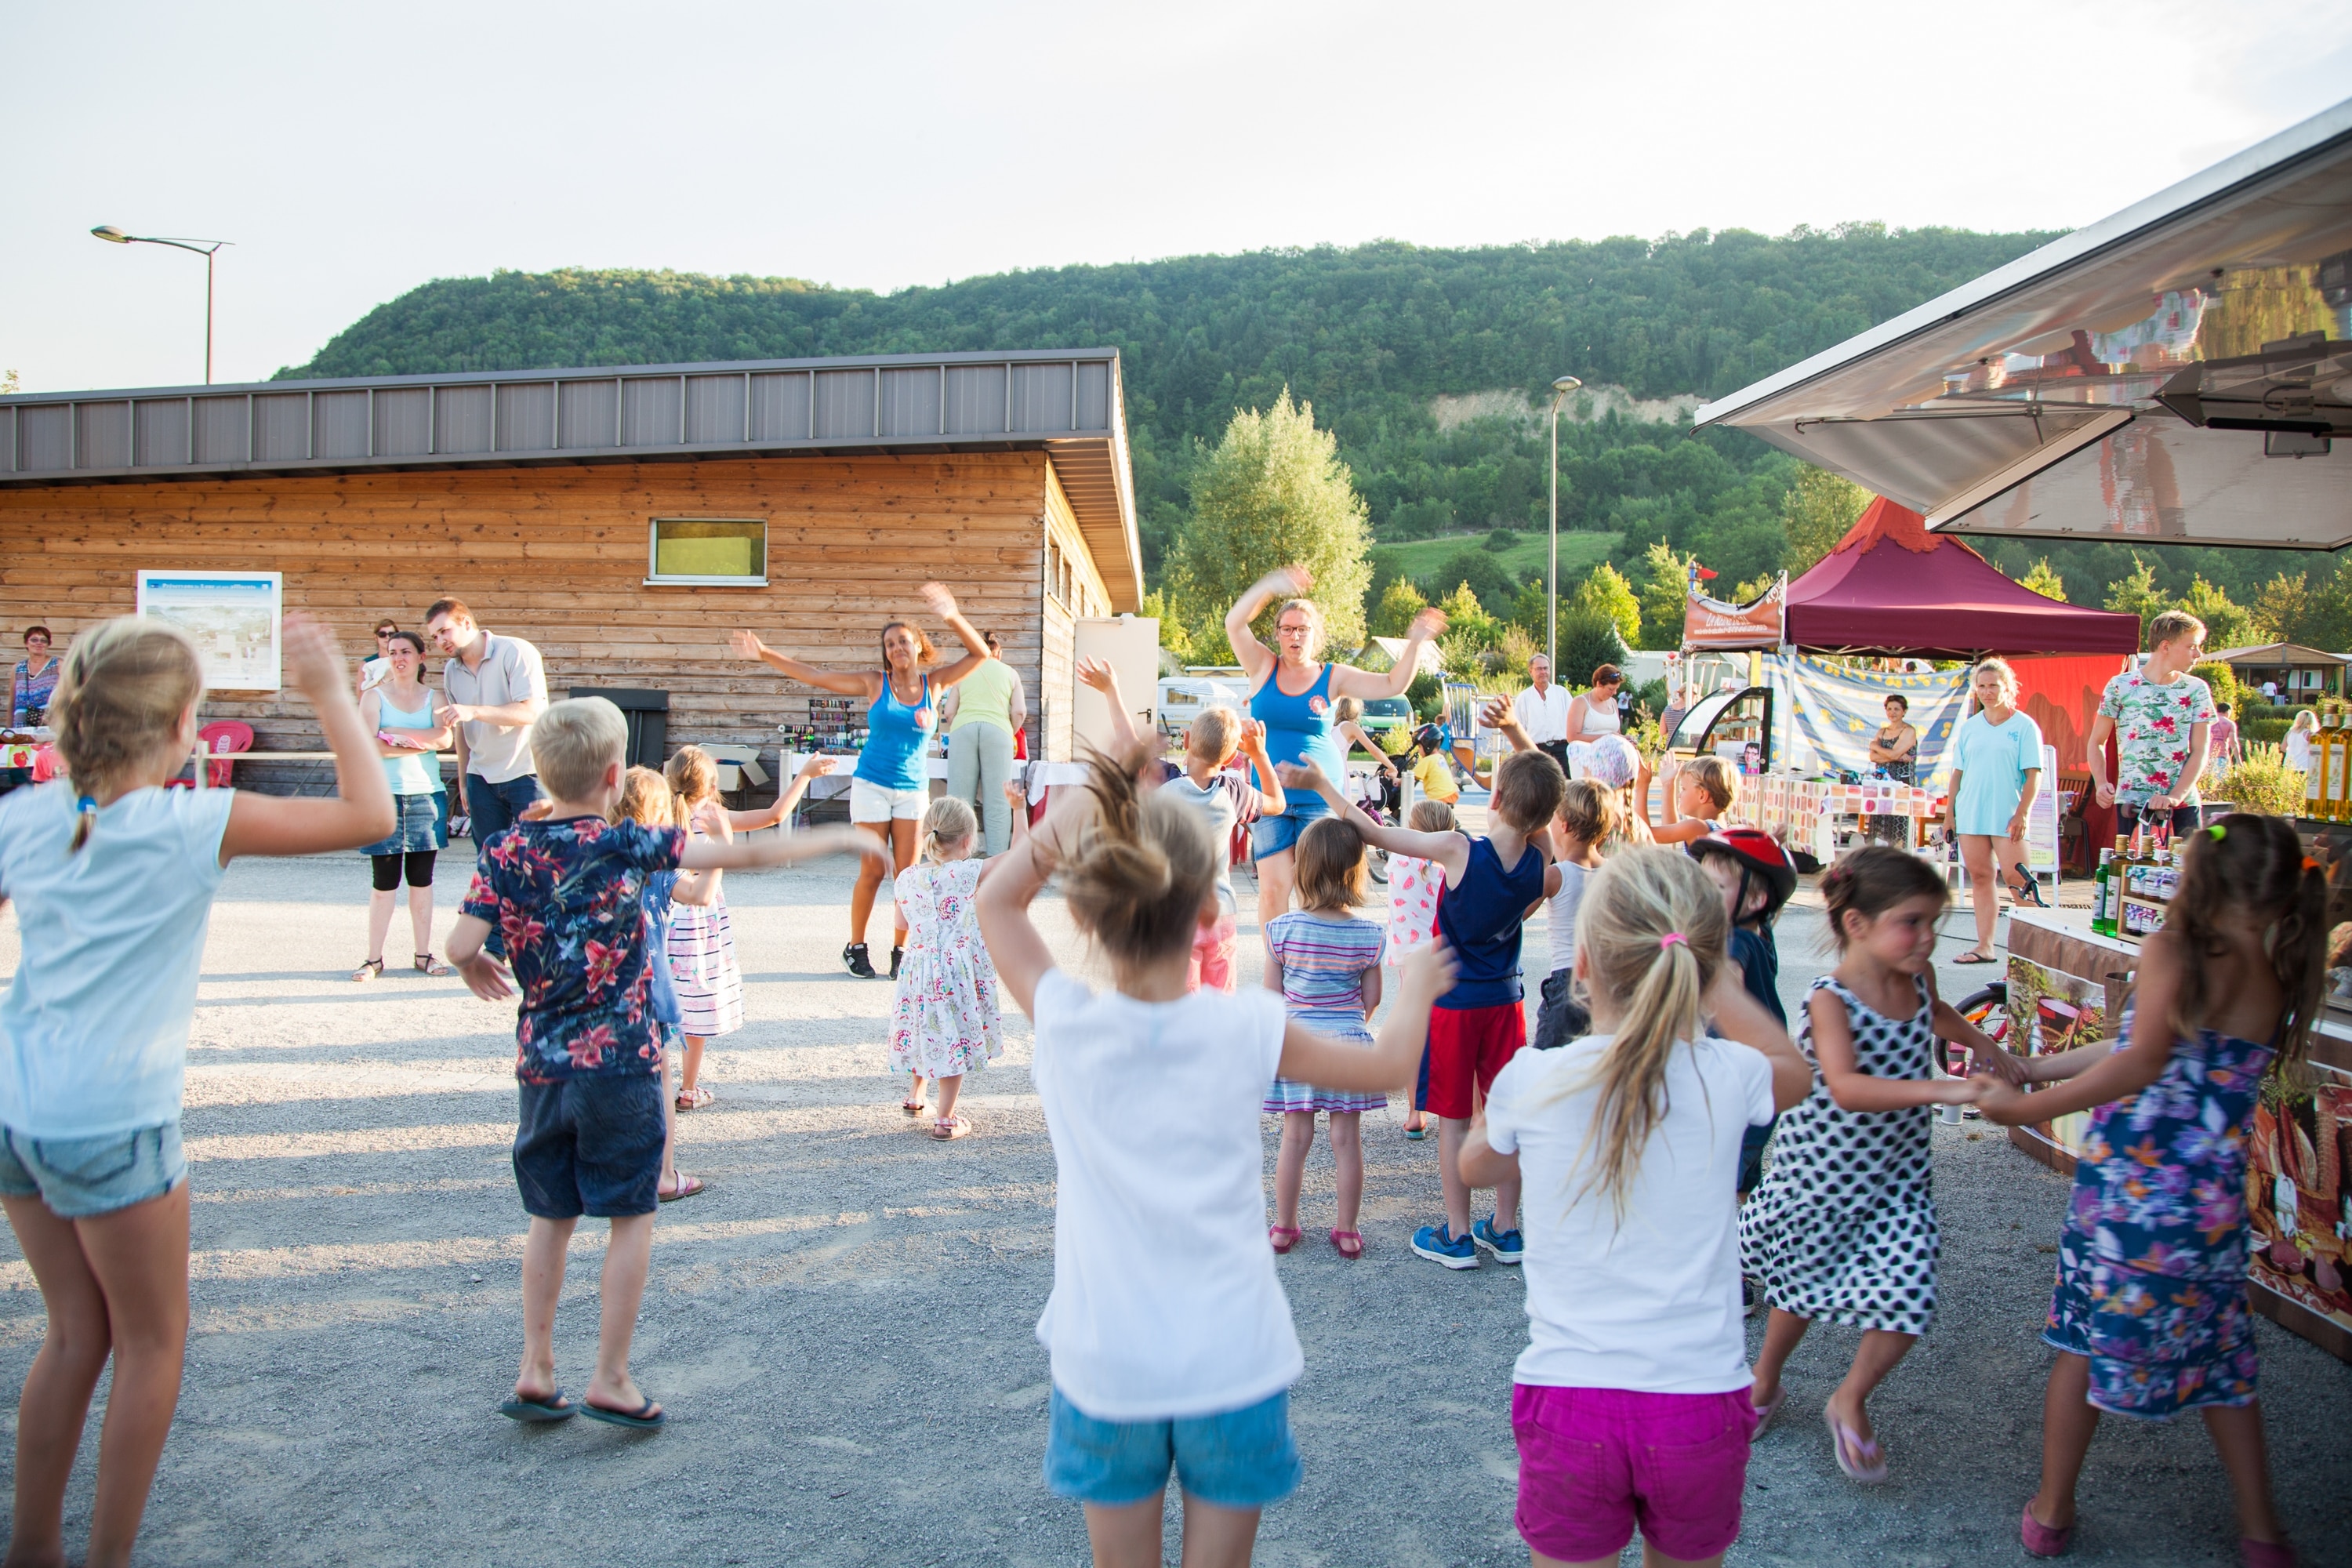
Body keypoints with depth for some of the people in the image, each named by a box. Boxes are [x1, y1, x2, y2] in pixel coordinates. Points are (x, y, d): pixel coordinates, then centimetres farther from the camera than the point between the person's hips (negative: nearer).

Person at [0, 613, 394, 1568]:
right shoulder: (196, 825, -14)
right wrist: (331, 696, -6)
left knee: (77, 1332, 21)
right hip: (113, 1122, -6)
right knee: (152, 1342, 12)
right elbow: (370, 815, -13)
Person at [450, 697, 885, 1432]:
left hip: (541, 1065, 4)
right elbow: (744, 854, -9)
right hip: (620, 1064, -4)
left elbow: (462, 946, -9)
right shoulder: (627, 845, -9)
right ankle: (611, 1380, 12)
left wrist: (478, 971, 15)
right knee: (631, 1219, 9)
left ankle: (535, 1372, 21)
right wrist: (839, 839, 0)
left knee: (551, 1217, 18)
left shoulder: (505, 850, -1)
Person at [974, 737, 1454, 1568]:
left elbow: (997, 897, 8)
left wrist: (1090, 796, 2)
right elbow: (1388, 1065, 6)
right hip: (1233, 1365, -1)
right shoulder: (1247, 1027, -12)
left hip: (1107, 1368, 1)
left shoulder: (1065, 1023, -10)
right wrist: (1417, 985, 24)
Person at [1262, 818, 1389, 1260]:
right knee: (1347, 1140, 9)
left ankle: (1284, 1228, 21)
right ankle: (1347, 1232, 19)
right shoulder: (1368, 936, -7)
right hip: (1348, 1041, 0)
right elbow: (1371, 999, 1)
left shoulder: (1282, 929, -11)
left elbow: (1271, 995, -4)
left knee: (1295, 1138, 10)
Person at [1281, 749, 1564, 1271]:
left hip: (1453, 1001, -4)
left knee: (1454, 1118, 6)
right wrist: (1528, 759, 1)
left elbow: (1372, 832, -16)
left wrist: (1317, 782, -10)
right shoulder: (1539, 860, -11)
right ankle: (1505, 1229, 23)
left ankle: (1458, 1236, 14)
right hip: (1505, 999, 4)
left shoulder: (1459, 850, -22)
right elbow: (1539, 825, 13)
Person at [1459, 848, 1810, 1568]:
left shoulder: (1532, 1081, -10)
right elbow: (1794, 1070, 17)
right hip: (1701, 1397, 1)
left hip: (1567, 1395, -1)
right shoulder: (1727, 1078, -10)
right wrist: (1712, 977, 18)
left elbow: (1476, 1166, 13)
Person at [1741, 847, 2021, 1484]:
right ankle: (1766, 1381, 44)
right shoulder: (1831, 999, -26)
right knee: (1803, 1284, 15)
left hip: (1898, 1173, 5)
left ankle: (1851, 1401, 21)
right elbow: (1846, 1089, -42)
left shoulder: (1918, 978, -5)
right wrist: (1940, 1089, -49)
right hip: (1823, 1170, -5)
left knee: (1908, 1300, -6)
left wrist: (1981, 1042, 28)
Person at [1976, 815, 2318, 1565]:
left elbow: (2140, 1065, -23)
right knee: (2216, 1360, 21)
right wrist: (2036, 1067, 20)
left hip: (2129, 1189, -5)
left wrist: (2025, 1107, -17)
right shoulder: (2276, 982, 6)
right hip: (2214, 1205, 5)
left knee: (2087, 1342, 11)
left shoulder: (2171, 952, -13)